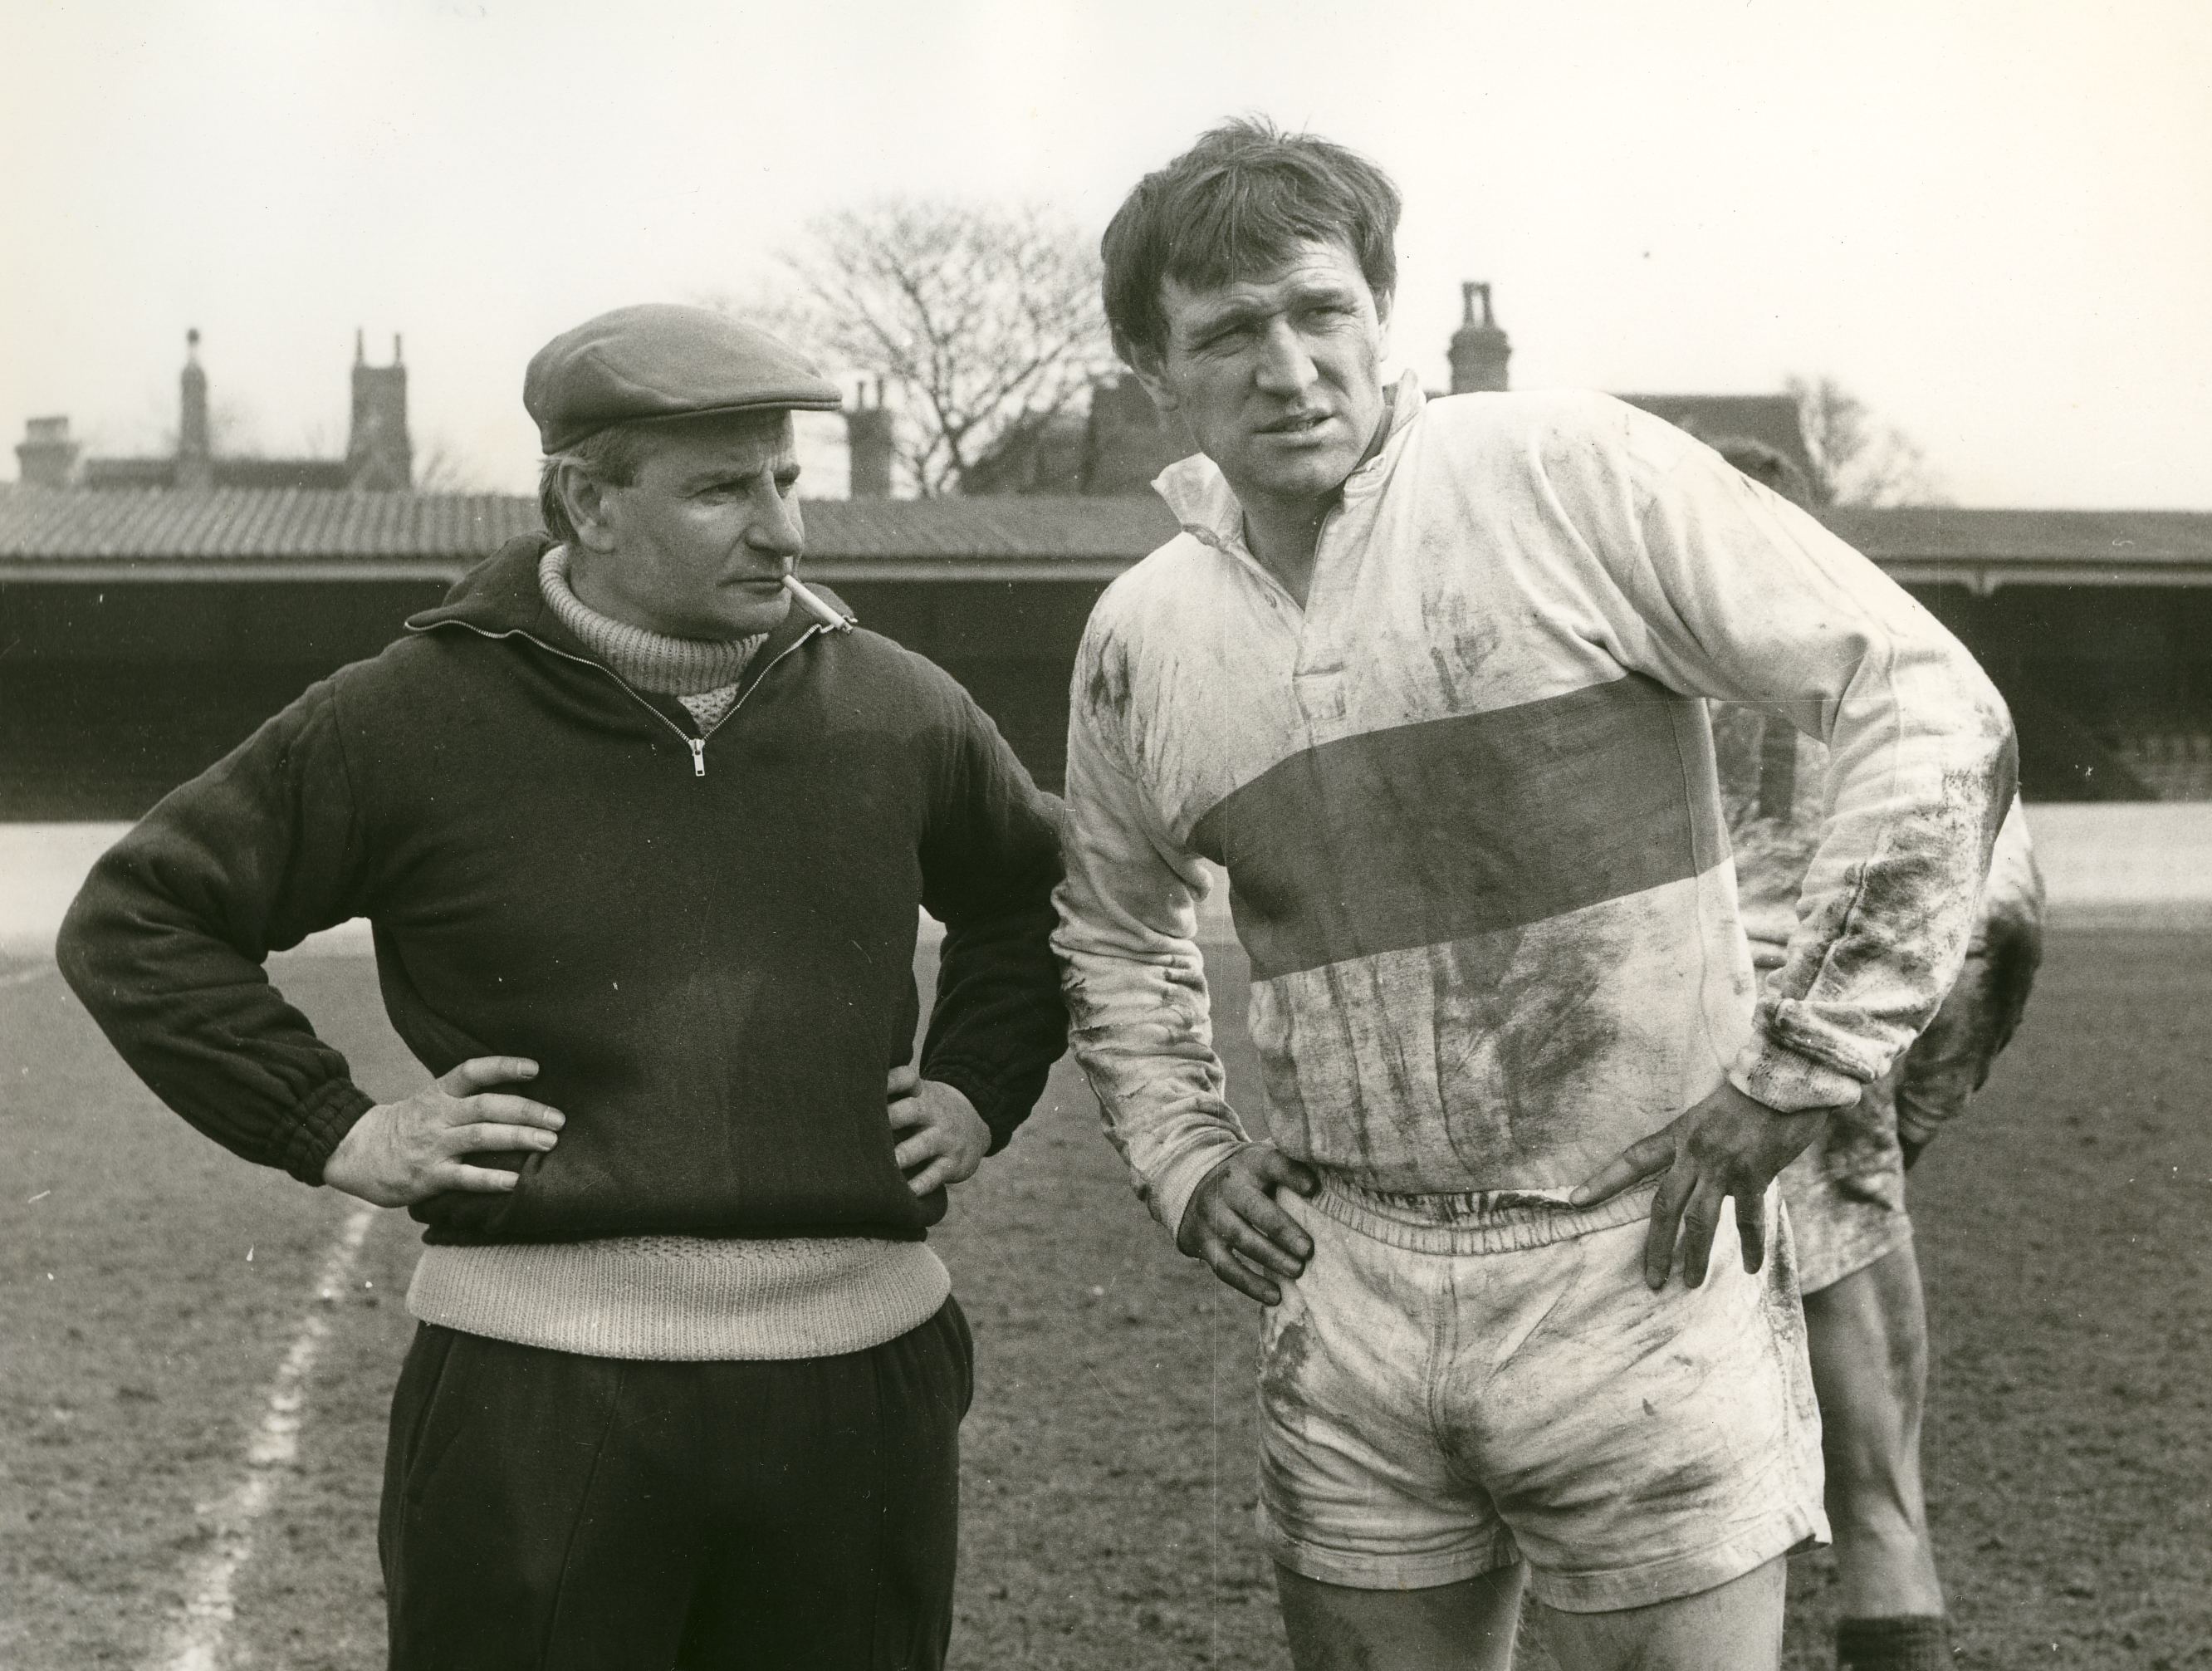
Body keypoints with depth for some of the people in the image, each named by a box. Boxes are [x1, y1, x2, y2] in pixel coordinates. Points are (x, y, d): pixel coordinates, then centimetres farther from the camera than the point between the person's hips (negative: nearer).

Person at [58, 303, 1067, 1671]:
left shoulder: (900, 710, 8)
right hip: (538, 1394, -3)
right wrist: (335, 1131, -4)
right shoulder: (414, 718, -3)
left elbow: (1036, 897, 27)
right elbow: (138, 921, 3)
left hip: (863, 1372, 3)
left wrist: (981, 1090, 13)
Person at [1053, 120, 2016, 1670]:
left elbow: (1933, 708, -10)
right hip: (1349, 1295, 5)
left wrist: (1793, 1074, -12)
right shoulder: (1137, 639, 6)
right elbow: (1115, 929, 25)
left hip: (1640, 1267, -4)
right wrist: (1184, 1160, 10)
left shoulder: (1576, 476, -10)